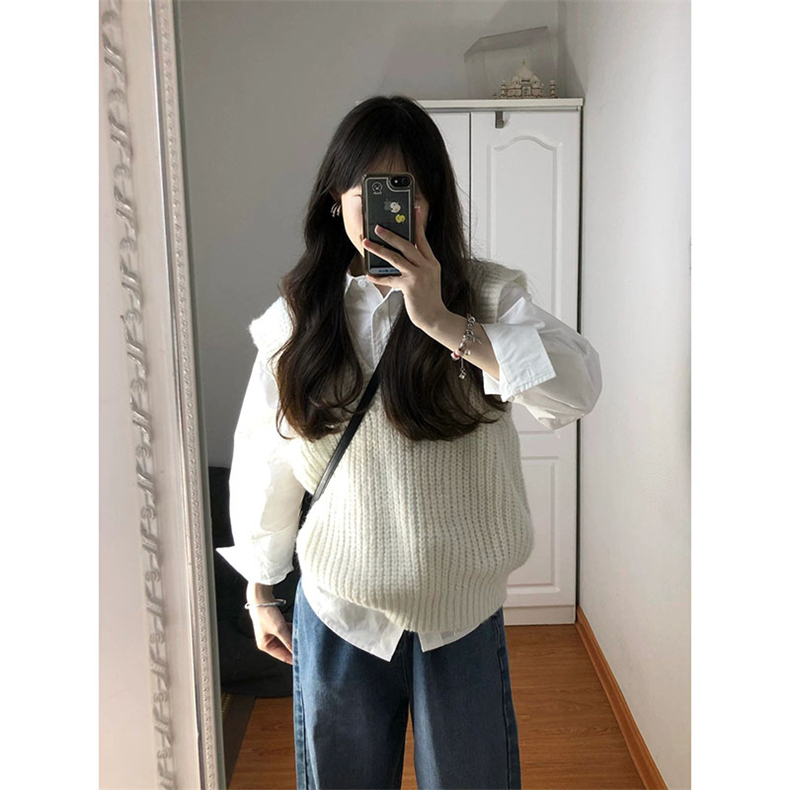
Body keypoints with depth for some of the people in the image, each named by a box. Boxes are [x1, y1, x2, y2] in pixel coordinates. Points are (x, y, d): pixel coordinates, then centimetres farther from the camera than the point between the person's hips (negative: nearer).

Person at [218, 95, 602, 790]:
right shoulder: (296, 317, -3)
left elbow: (578, 388, -24)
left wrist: (443, 323, -30)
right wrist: (261, 593, 10)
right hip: (337, 611, 1)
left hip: (464, 609, -1)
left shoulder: (487, 294, -8)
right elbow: (263, 465, 4)